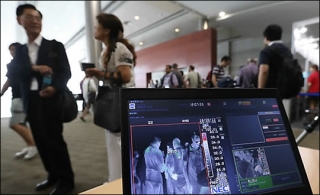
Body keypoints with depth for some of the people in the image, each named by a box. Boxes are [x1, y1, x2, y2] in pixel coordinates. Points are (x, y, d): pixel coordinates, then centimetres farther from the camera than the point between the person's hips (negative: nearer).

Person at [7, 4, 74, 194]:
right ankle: (53, 175, 27)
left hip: (51, 99, -5)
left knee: (55, 140, -3)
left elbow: (66, 72, -5)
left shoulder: (55, 46, 4)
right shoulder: (20, 50, 16)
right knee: (41, 141, 11)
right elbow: (12, 73, 2)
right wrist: (34, 68, -16)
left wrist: (55, 87, -24)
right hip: (31, 102, 5)